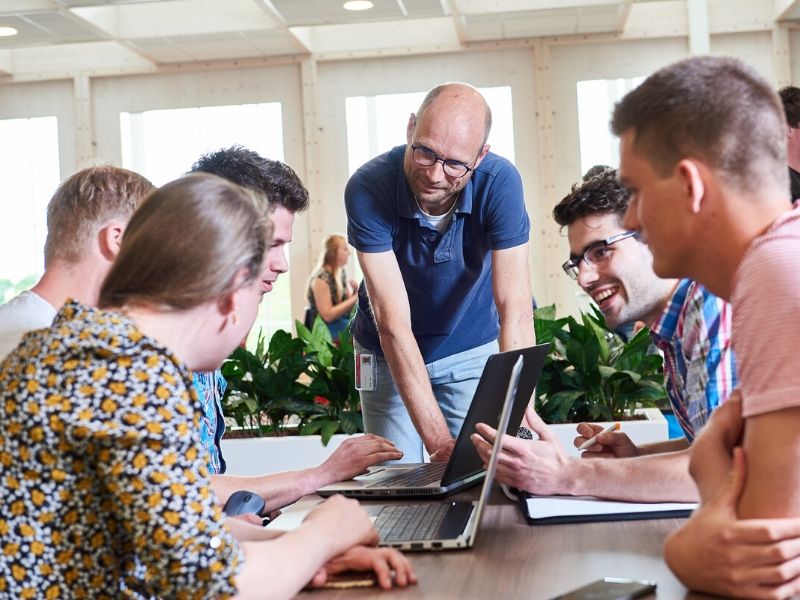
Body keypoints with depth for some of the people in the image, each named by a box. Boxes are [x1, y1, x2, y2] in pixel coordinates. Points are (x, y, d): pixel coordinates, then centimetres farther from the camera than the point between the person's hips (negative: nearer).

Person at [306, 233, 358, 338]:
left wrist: (355, 291, -5)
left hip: (345, 322, 8)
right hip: (327, 329, -8)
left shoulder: (341, 273, 9)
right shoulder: (320, 279, -15)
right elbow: (328, 315, -19)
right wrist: (354, 298, -19)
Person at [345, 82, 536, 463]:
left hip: (473, 350, 1)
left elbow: (515, 312, -30)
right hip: (388, 356, 0)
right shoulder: (368, 188, -29)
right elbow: (393, 323, -32)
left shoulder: (499, 182, -26)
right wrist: (438, 440, -39)